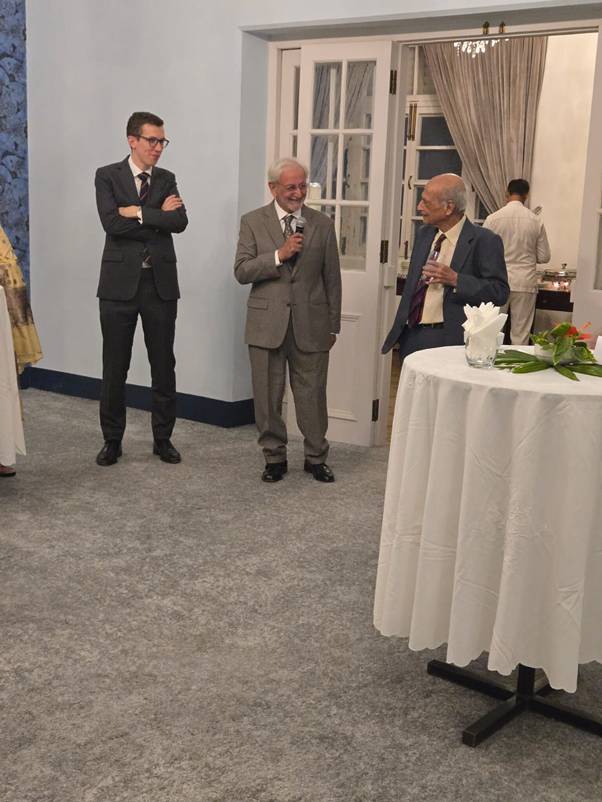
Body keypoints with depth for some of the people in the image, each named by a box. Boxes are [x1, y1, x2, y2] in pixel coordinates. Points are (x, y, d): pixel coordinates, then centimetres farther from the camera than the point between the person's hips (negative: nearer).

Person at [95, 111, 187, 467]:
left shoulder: (167, 179, 9)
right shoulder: (107, 176, 0)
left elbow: (180, 221, -8)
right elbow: (112, 223, -15)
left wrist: (138, 212, -13)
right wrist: (158, 216, -10)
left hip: (160, 282, 3)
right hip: (120, 282, -2)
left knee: (164, 365, 7)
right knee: (115, 367, 4)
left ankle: (163, 438, 19)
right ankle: (112, 440, 16)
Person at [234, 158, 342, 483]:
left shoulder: (322, 224, 6)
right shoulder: (253, 222, 2)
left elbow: (332, 278, 8)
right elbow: (241, 271, -6)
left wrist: (333, 325, 8)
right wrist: (279, 255, -18)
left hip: (310, 323, 1)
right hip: (267, 322, 0)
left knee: (312, 394, 6)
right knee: (268, 395, 7)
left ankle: (316, 457, 21)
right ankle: (274, 457, 22)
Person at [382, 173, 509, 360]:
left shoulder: (485, 241, -9)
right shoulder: (423, 233, 12)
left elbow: (499, 292, -13)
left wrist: (455, 279, -22)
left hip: (449, 339, -6)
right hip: (411, 336, 6)